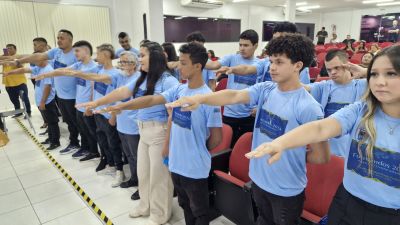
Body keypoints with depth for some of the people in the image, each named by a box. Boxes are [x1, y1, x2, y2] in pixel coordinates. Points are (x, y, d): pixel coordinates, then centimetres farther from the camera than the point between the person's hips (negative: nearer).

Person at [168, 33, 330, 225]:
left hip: (286, 190, -5)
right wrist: (200, 98, -33)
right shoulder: (265, 89, -5)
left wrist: (291, 157, -4)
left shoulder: (308, 107, -22)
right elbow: (234, 96, -19)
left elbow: (321, 156, -16)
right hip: (258, 179, 6)